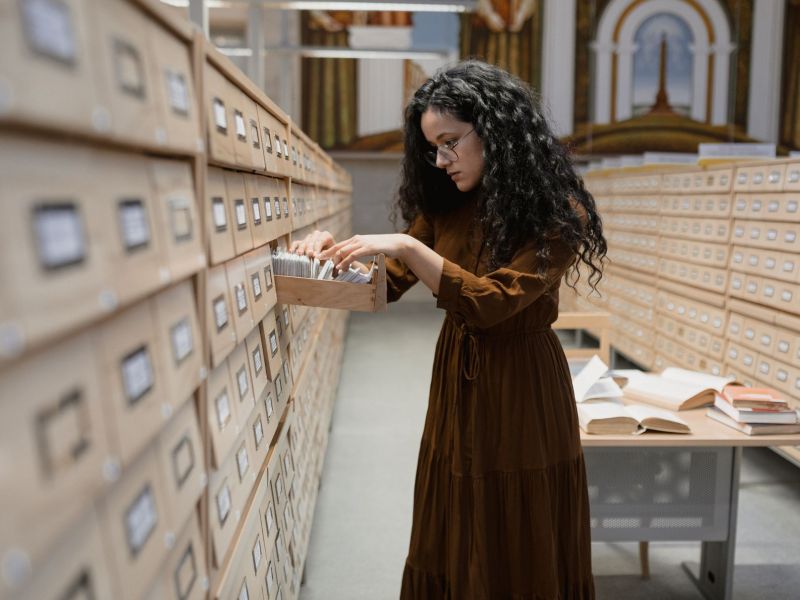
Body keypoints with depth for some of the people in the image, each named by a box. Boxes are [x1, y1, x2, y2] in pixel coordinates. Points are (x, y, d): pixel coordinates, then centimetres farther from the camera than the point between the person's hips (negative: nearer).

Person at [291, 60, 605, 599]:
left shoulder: (557, 213, -13)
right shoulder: (445, 206, 3)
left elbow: (491, 301, -22)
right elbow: (390, 283, 4)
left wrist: (405, 246, -29)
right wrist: (336, 251, -14)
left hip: (521, 387, -5)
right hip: (456, 379, 5)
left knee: (519, 552, 11)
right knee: (451, 545, 17)